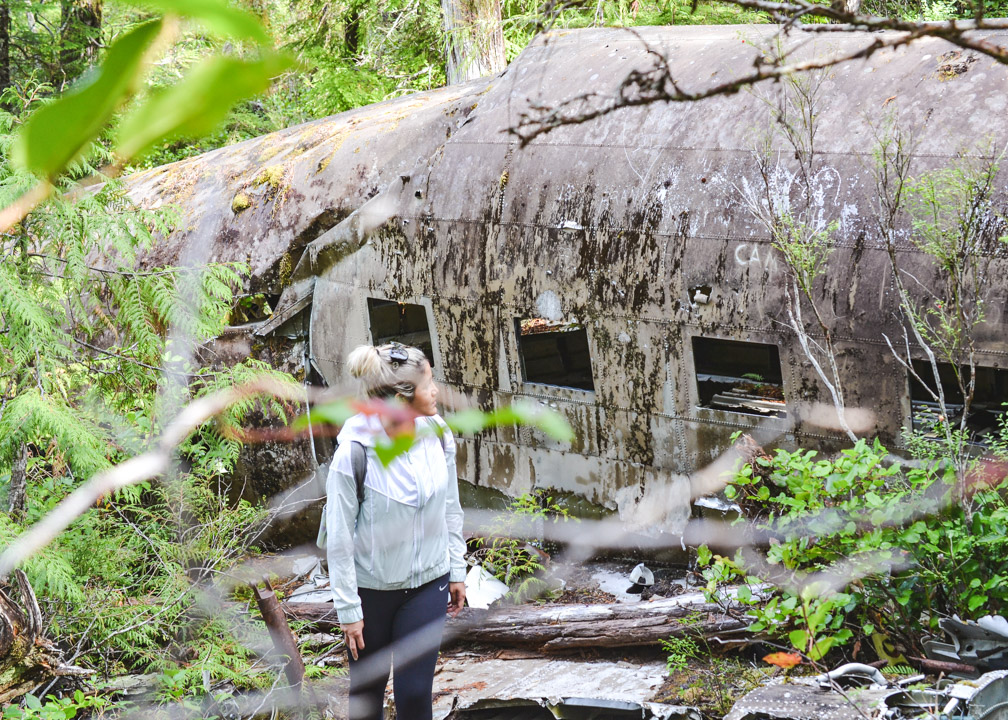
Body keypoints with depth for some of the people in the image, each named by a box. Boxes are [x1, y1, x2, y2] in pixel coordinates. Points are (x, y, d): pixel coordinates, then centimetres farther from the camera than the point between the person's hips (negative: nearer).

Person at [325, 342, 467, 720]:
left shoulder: (437, 435, -9)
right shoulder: (354, 452, -23)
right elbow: (339, 538, -15)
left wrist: (457, 570, 11)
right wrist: (348, 609, -11)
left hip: (429, 582, 3)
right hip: (371, 587, -3)